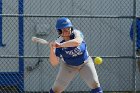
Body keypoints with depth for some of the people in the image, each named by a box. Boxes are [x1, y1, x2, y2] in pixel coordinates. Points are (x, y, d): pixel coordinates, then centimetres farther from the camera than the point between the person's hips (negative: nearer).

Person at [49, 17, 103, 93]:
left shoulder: (76, 33, -24)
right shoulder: (58, 42, -22)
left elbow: (77, 42, -50)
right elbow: (54, 63, -24)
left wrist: (60, 45, -53)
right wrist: (52, 50, -39)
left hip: (85, 63, 0)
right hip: (68, 66, 0)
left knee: (95, 84, -13)